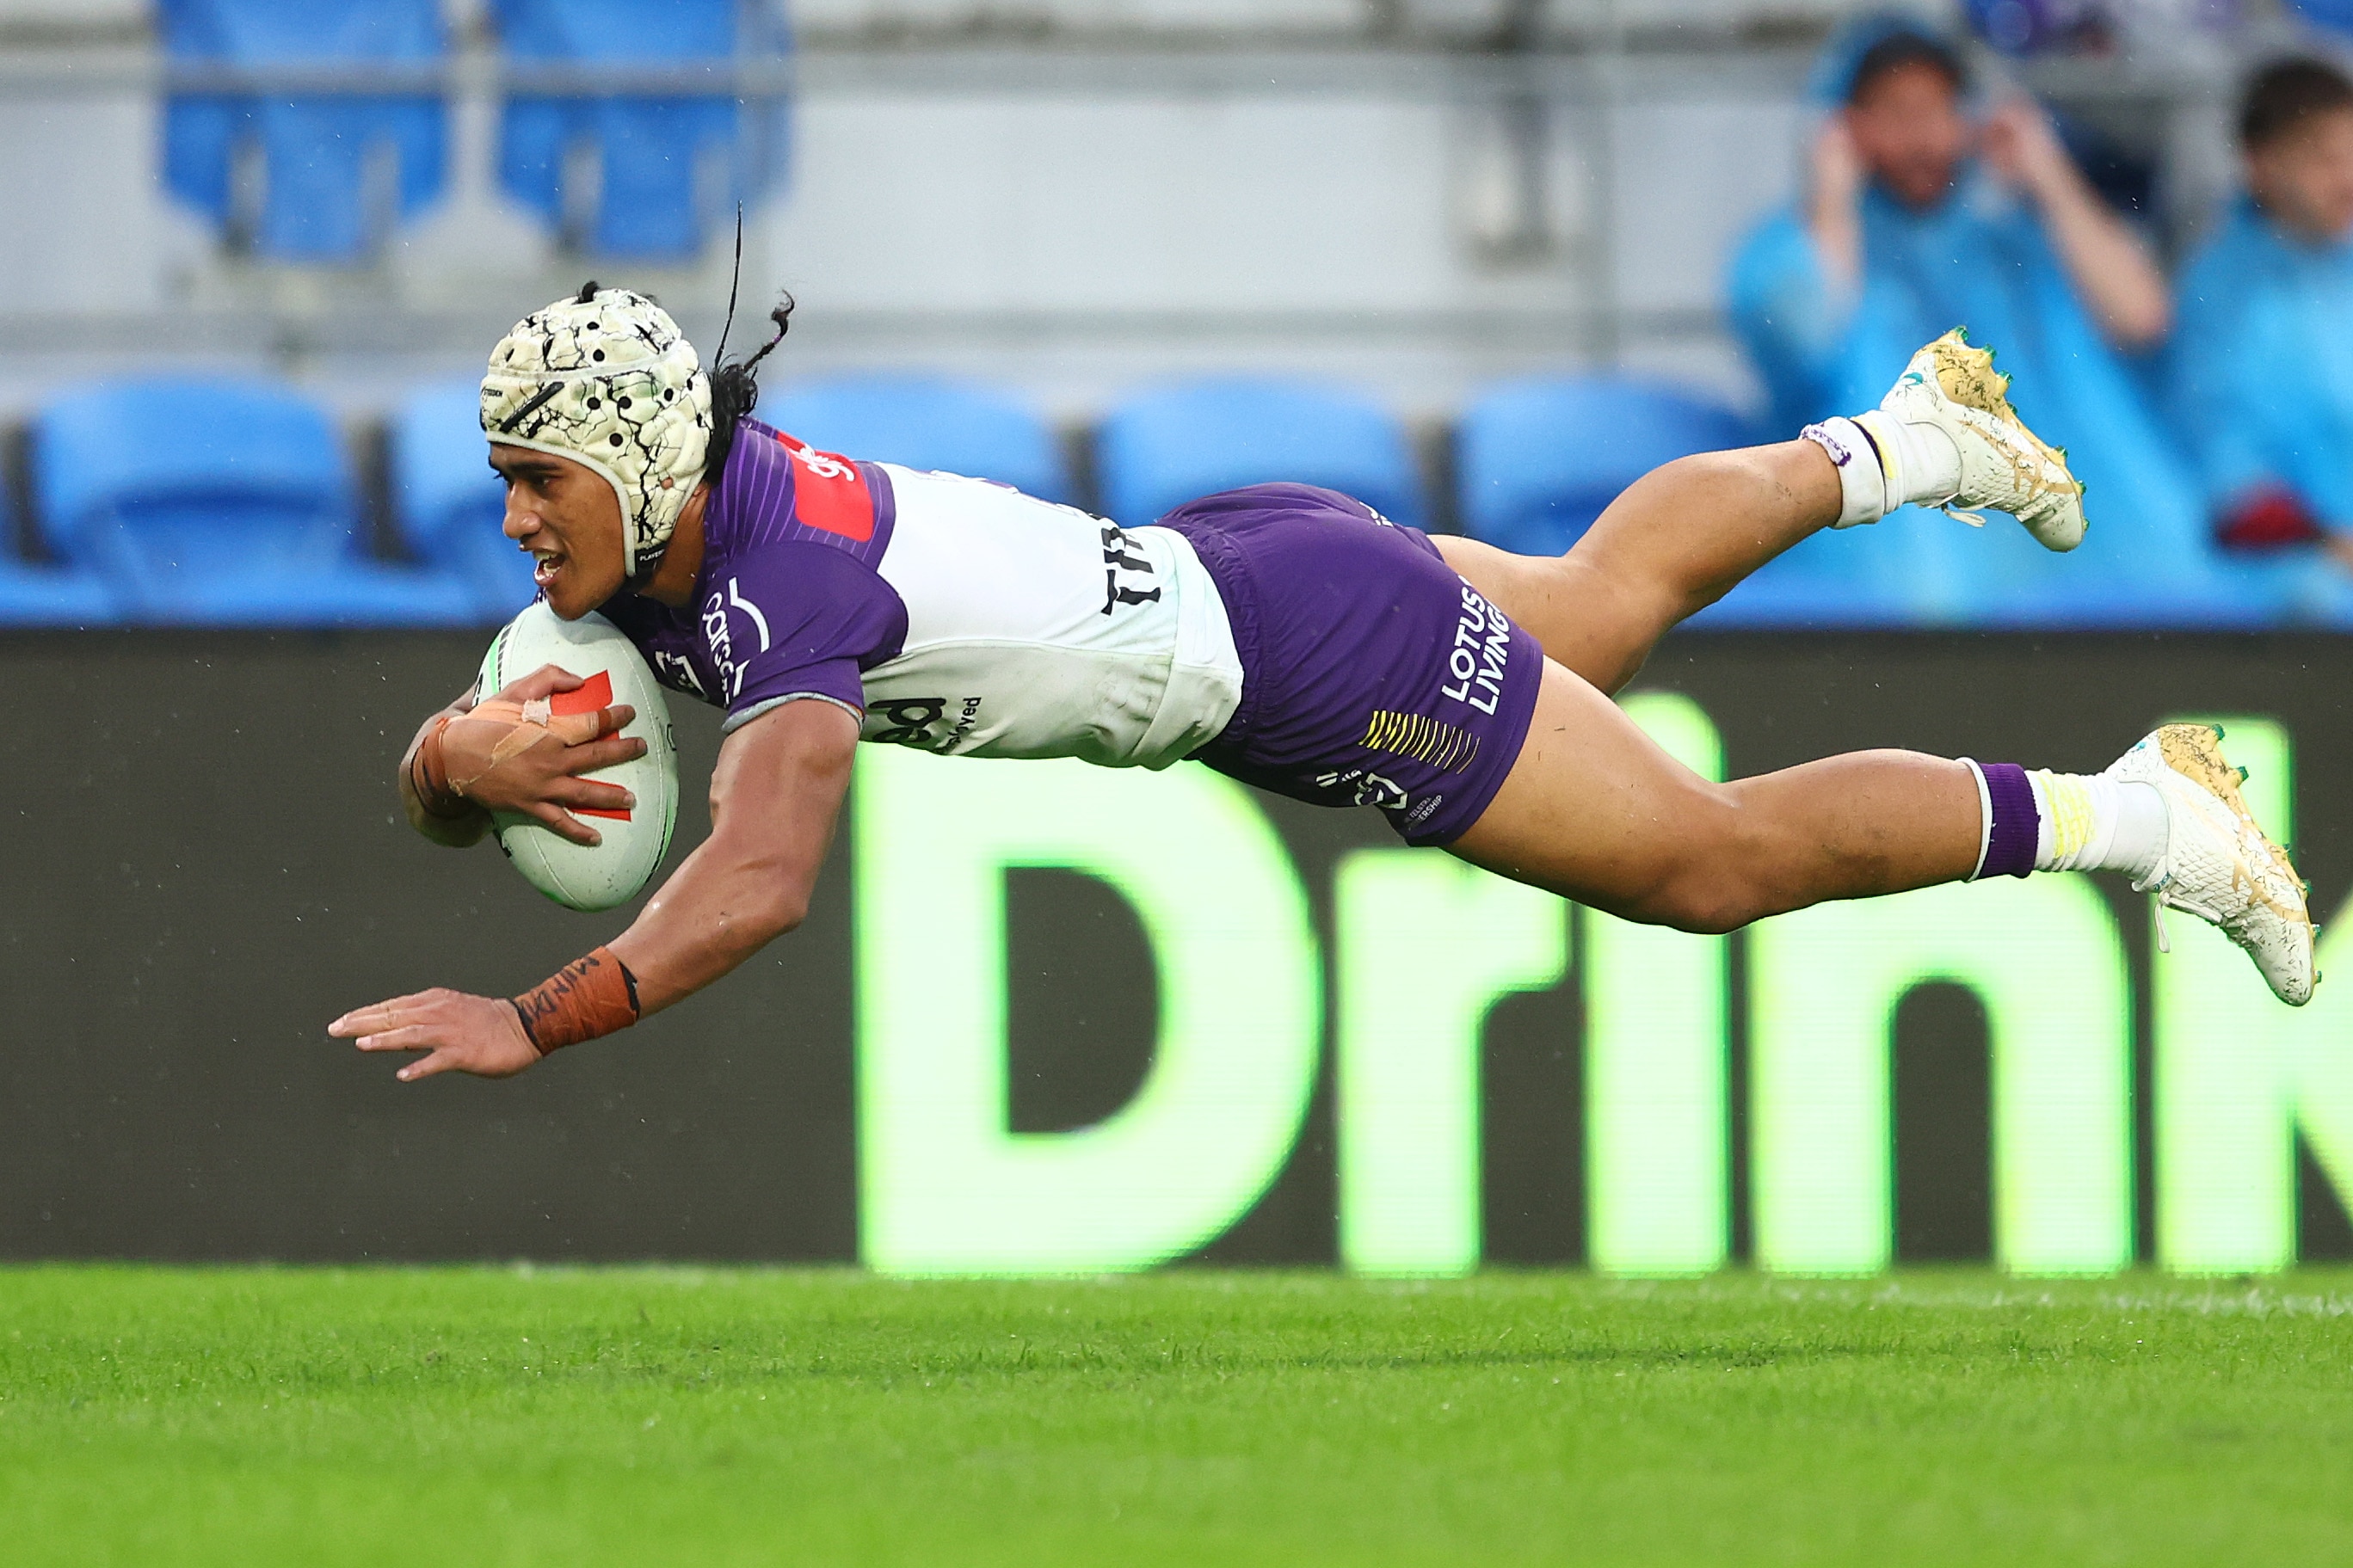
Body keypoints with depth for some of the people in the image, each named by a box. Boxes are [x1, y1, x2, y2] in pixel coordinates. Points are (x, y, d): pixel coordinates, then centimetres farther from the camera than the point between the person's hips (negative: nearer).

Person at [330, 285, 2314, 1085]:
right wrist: (470, 758, -30)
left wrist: (533, 1022, -58)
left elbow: (760, 884, -49)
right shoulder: (637, 553, -11)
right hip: (1232, 564, 8)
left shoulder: (785, 582, -35)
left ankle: (2123, 812, 15)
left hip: (1307, 652, -8)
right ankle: (1903, 440, 55)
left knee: (1708, 861, 3)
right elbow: (438, 781, -6)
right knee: (1596, 605, 34)